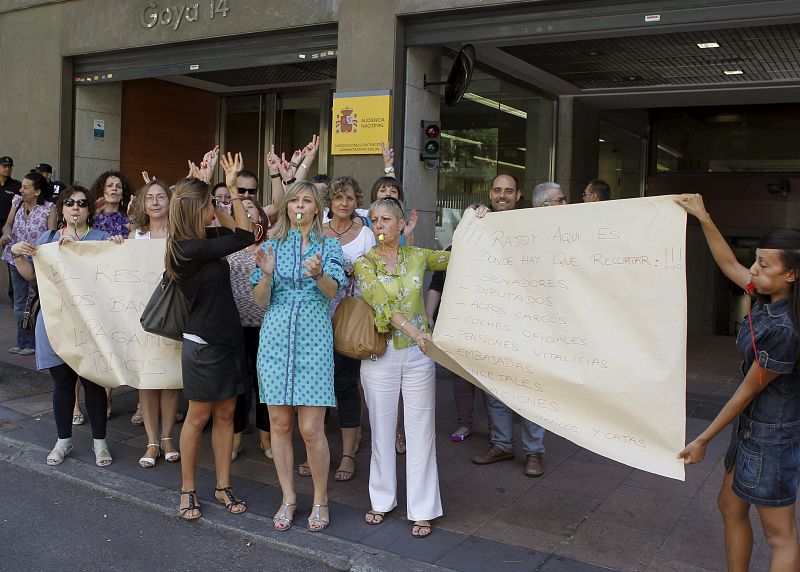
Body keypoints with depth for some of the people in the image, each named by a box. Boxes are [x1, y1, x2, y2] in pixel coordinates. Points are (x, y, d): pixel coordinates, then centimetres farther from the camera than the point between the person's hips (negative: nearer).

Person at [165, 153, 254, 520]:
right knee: (198, 416, 6)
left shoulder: (202, 240, 5)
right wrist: (232, 187, -12)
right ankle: (188, 490, 23)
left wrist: (229, 187, 10)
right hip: (203, 344, -8)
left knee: (225, 414, 12)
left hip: (228, 339, 8)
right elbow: (244, 236, -17)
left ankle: (223, 487, 23)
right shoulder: (189, 248, -20)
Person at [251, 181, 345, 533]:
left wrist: (317, 273, -28)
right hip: (275, 338, 2)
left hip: (313, 339, -2)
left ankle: (320, 499, 14)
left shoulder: (328, 246, 7)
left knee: (311, 428, -5)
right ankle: (288, 497, 21)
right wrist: (267, 274, -17)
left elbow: (332, 291, -7)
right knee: (279, 422, 5)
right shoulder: (272, 245, 10)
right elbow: (260, 300, 3)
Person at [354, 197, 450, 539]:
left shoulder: (417, 256, 5)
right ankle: (382, 500, 27)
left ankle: (422, 509, 15)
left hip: (418, 353, 1)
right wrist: (413, 331, -30)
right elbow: (382, 305, -17)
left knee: (420, 431, 4)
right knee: (382, 430, 10)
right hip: (380, 354, -1)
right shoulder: (365, 264, -2)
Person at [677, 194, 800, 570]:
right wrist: (704, 218, 9)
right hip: (752, 426, 9)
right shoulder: (767, 298, -4)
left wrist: (704, 439, -10)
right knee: (730, 506, 19)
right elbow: (729, 265, 13)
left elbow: (748, 391, -19)